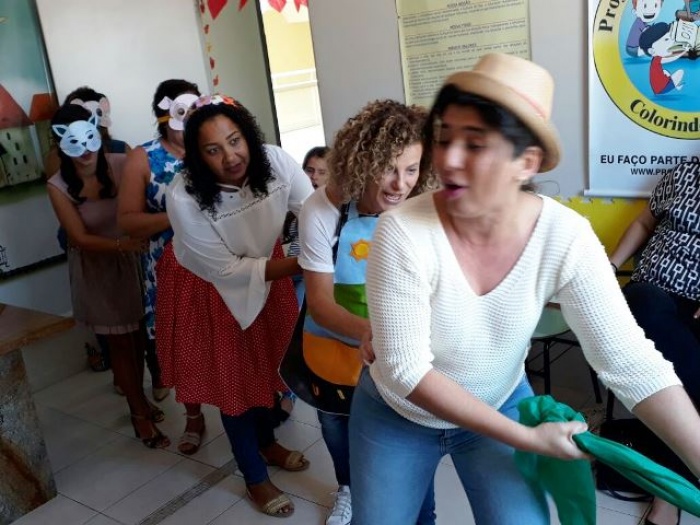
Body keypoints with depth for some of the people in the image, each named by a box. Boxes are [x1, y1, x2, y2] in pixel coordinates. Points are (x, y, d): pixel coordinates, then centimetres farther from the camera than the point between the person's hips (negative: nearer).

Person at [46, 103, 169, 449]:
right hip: (95, 269, -1)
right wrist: (122, 243, -31)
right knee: (119, 343, 8)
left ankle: (139, 400, 37)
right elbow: (80, 239, -17)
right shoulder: (59, 186, -14)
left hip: (133, 260, 1)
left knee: (138, 335, 14)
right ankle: (140, 414, 23)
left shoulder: (121, 164, -13)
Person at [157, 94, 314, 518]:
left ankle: (267, 443, 48)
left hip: (264, 265, 4)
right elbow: (227, 270, -28)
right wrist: (299, 264, -36)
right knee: (229, 374, 9)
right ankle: (255, 478, 29)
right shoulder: (185, 198, -34)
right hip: (208, 285, -4)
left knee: (266, 358, 21)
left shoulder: (275, 161, -25)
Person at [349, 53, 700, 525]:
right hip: (398, 414, -1)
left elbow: (630, 361, -20)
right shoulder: (403, 233, -28)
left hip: (502, 406, 1)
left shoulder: (565, 237, -21)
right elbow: (405, 370, -26)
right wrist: (527, 439, -26)